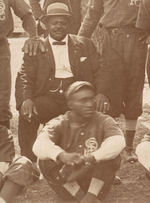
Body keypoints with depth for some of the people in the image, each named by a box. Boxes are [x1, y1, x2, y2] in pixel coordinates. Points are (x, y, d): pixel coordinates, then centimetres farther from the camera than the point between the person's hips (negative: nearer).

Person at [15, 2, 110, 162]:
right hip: (48, 98, 0)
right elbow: (24, 77, 2)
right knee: (27, 115, -29)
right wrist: (26, 99, -20)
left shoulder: (84, 44, 15)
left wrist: (101, 93, -13)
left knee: (101, 111, -28)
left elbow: (100, 70, 9)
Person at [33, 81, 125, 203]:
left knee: (112, 154, -24)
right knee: (45, 160, -23)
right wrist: (62, 155, -44)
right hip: (67, 184, 1)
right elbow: (39, 145, -23)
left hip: (97, 183, -1)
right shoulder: (59, 124, -2)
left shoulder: (103, 121, -3)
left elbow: (118, 142, -25)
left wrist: (90, 159, -41)